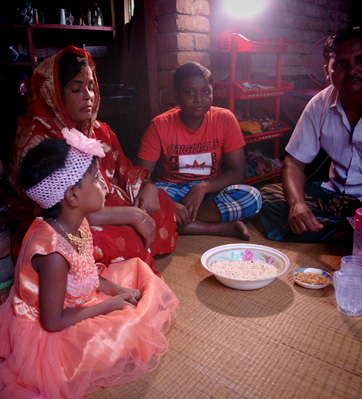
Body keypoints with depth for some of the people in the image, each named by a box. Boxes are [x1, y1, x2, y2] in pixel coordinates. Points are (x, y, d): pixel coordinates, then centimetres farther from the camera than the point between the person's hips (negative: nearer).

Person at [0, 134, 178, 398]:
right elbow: (53, 322, -26)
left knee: (137, 268, 10)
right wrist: (108, 305, -18)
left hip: (75, 304, 9)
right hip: (45, 335, -8)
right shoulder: (53, 252, -35)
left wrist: (117, 290, -8)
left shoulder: (77, 224, -8)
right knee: (128, 337, -26)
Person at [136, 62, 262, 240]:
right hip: (172, 190, 0)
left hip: (210, 190, 1)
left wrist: (203, 187, -25)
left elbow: (237, 172, -7)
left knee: (252, 197, -27)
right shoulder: (160, 126, -8)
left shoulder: (224, 119, -6)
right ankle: (221, 227, -25)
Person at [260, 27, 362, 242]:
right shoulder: (320, 105, 0)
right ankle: (344, 233, -13)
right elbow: (294, 162, 1)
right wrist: (296, 203, -20)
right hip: (335, 195, 5)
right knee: (269, 196, -14)